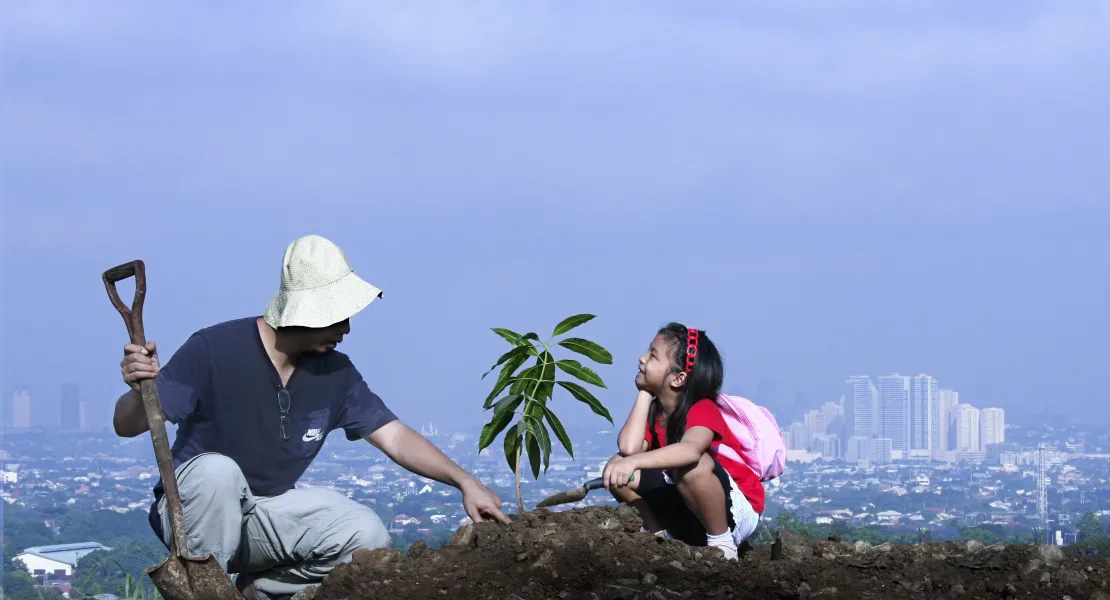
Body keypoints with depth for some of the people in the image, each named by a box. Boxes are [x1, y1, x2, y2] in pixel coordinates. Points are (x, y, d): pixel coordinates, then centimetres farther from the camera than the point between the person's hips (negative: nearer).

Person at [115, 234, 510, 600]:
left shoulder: (334, 373, -6)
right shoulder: (214, 350, -22)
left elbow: (396, 438, -4)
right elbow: (127, 426, -21)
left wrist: (464, 481, -17)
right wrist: (140, 389, -45)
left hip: (270, 511, 5)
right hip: (194, 507, -5)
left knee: (367, 535, -17)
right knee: (217, 469, -37)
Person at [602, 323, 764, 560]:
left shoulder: (703, 410, -22)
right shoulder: (653, 411, -1)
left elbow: (691, 450, -47)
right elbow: (629, 448, -22)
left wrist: (634, 461, -62)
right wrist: (644, 394, -11)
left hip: (736, 511, -6)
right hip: (686, 512, 7)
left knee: (693, 464, -38)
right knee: (618, 466, -10)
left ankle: (722, 543, -18)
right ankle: (660, 536, 3)